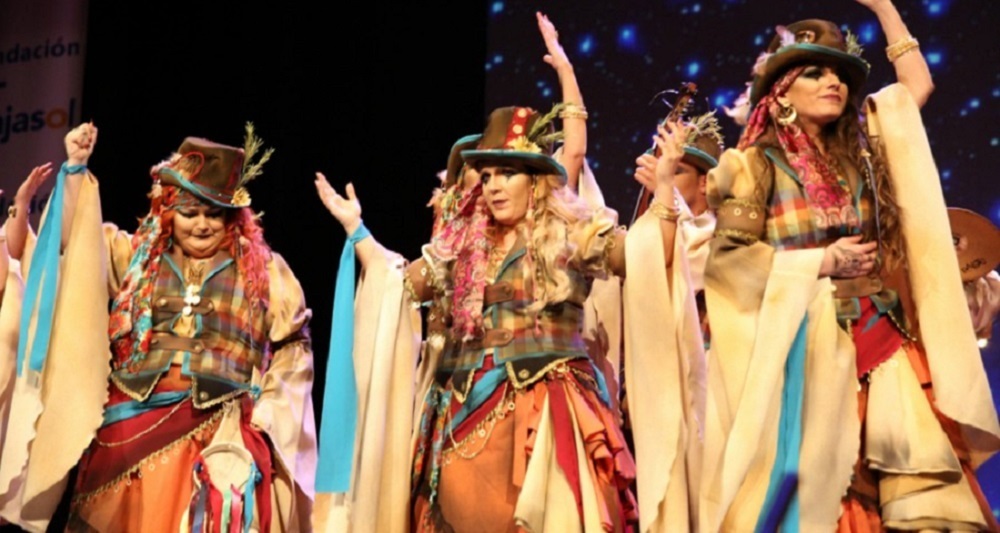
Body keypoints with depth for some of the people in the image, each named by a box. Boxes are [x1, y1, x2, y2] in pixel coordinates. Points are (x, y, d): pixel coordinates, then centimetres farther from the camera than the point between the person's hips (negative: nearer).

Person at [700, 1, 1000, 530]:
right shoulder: (756, 163, 2)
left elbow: (917, 86, 25)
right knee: (811, 473, -8)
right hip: (803, 340, -4)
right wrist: (822, 261, -9)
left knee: (923, 486, -8)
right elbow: (728, 252, -6)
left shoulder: (861, 148, 16)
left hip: (880, 336, 4)